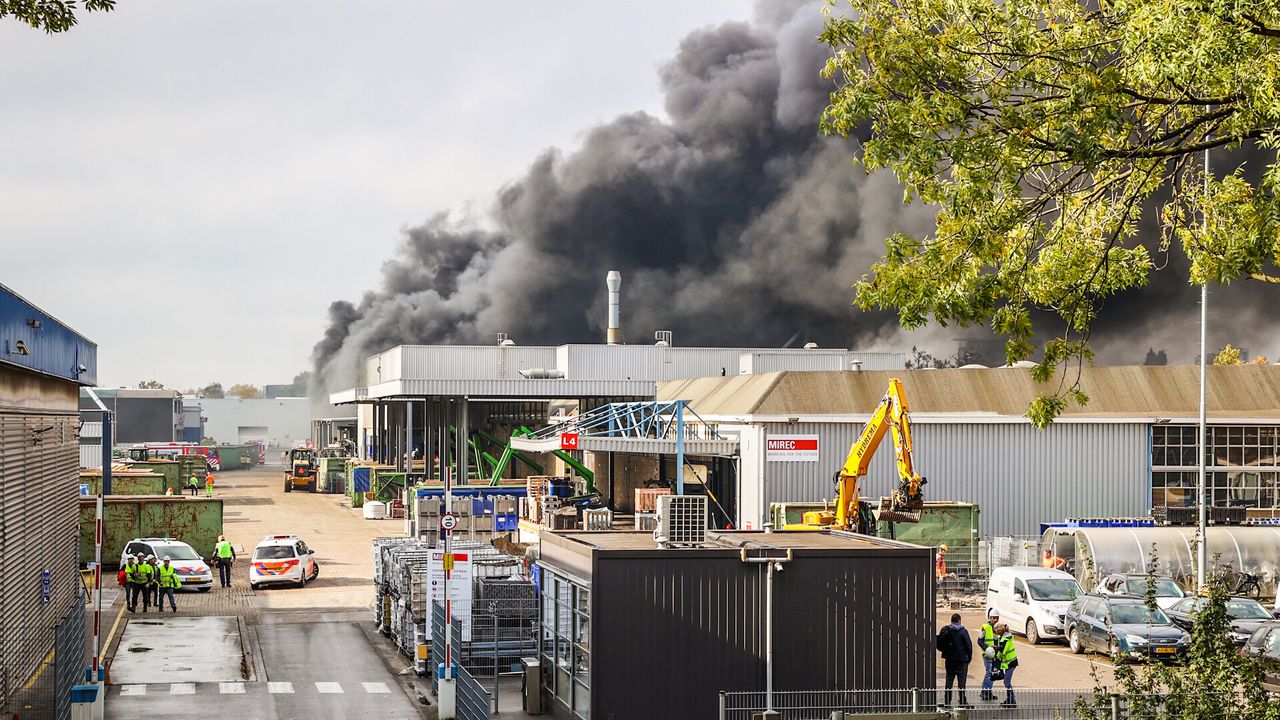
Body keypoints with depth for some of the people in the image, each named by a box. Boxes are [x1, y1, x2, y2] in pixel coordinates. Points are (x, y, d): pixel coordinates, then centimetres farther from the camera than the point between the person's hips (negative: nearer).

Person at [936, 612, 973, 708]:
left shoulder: (945, 631, 1)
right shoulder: (963, 631, -10)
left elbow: (939, 644, 5)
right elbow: (968, 645, -10)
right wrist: (969, 657, 1)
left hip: (949, 660, 4)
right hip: (962, 660, -4)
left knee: (949, 680, 10)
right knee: (962, 681, 1)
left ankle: (947, 702, 10)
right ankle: (963, 702, 0)